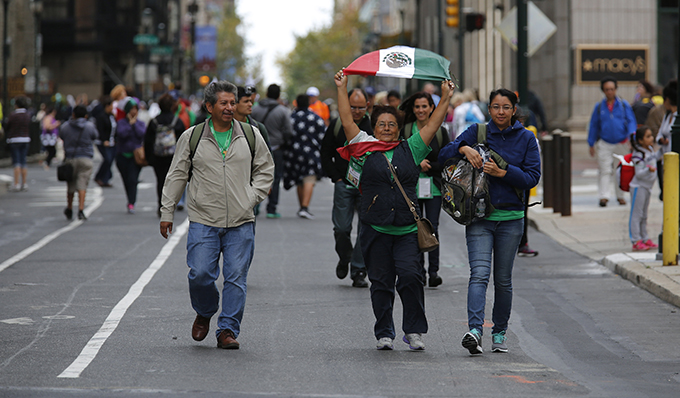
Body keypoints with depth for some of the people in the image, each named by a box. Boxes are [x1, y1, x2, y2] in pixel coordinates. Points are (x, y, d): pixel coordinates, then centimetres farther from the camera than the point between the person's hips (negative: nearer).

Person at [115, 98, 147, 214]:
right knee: (126, 181, 6)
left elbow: (142, 134, -9)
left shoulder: (140, 123, 10)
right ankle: (131, 201, 25)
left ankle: (131, 204, -20)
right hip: (123, 156, 1)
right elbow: (122, 133, -15)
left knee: (133, 180, -14)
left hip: (135, 155, -1)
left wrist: (134, 123, -8)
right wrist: (130, 123, -10)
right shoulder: (121, 122, 4)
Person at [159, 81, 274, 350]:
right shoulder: (191, 138, 4)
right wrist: (167, 212, 9)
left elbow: (265, 169, 18)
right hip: (203, 221, -1)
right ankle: (204, 314, 21)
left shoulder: (251, 136, 8)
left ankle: (228, 330, 8)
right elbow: (176, 176, 10)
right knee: (200, 275, -8)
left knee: (236, 277, -1)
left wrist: (252, 197, 4)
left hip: (240, 223, 1)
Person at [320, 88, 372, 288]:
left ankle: (358, 271, 2)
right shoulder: (336, 125, 5)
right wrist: (336, 178, 1)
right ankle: (344, 259, 25)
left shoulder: (374, 126, 3)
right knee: (341, 228, -4)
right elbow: (325, 155, 12)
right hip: (343, 184, 0)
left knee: (366, 230, -4)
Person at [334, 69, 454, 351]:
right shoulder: (365, 150, 8)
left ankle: (414, 330, -3)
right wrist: (342, 89, 4)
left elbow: (432, 126, 11)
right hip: (375, 229, 0)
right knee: (381, 283, 3)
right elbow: (347, 121, 5)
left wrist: (445, 99, 8)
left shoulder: (410, 150, 11)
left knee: (410, 276, -14)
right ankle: (384, 334, 14)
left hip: (407, 230, 0)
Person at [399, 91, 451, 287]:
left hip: (433, 186, -1)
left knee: (432, 228, -8)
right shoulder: (405, 130, 4)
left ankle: (433, 270, -6)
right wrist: (417, 163, -11)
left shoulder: (440, 132, 4)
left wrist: (426, 166, -10)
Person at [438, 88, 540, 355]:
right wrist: (463, 148, -18)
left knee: (503, 280, 9)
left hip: (511, 217, 1)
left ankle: (500, 332, 24)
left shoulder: (526, 139, 4)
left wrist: (503, 173, -16)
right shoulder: (477, 132, 5)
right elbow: (443, 156, 2)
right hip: (479, 216, -1)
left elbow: (532, 177, -3)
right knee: (479, 273, -17)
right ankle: (474, 330, -29)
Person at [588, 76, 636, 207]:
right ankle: (604, 196, -11)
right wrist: (591, 144, 8)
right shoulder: (599, 107, 3)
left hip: (621, 143, 0)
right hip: (604, 144, 0)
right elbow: (593, 126, 9)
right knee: (605, 171, -8)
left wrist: (632, 135, -22)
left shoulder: (623, 105, 0)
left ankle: (620, 196, 21)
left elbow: (631, 121, -3)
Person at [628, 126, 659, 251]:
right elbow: (639, 173, -25)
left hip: (647, 187, 9)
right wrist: (648, 169, -42)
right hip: (639, 186, -9)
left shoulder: (650, 150, 7)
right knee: (636, 214, -7)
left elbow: (656, 157, 30)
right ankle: (636, 241, -8)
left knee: (644, 215, 17)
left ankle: (645, 239, 25)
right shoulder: (638, 155, -21)